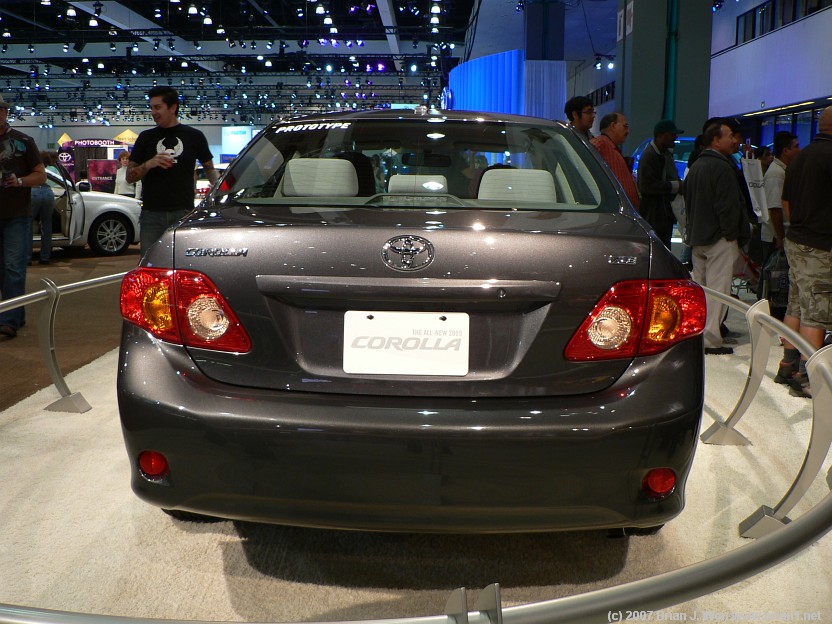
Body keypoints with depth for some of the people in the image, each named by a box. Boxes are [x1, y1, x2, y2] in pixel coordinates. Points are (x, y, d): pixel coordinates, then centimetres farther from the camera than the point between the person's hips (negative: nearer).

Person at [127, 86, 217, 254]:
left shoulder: (194, 136, 9)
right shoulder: (146, 137, 12)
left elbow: (210, 169, 17)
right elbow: (130, 177, 12)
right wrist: (149, 164, -8)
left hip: (184, 214, -1)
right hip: (152, 214, 1)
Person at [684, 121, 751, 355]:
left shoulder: (694, 167, 16)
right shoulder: (722, 167, -14)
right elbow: (728, 206, -18)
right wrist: (732, 235, -10)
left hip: (697, 237, 9)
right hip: (719, 239, -9)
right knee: (718, 288, -7)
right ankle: (711, 340, -8)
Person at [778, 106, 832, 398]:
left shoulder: (800, 157, 13)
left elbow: (786, 203, 19)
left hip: (796, 242, 9)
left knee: (795, 307, 14)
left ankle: (788, 364, 21)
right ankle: (806, 377, -2)